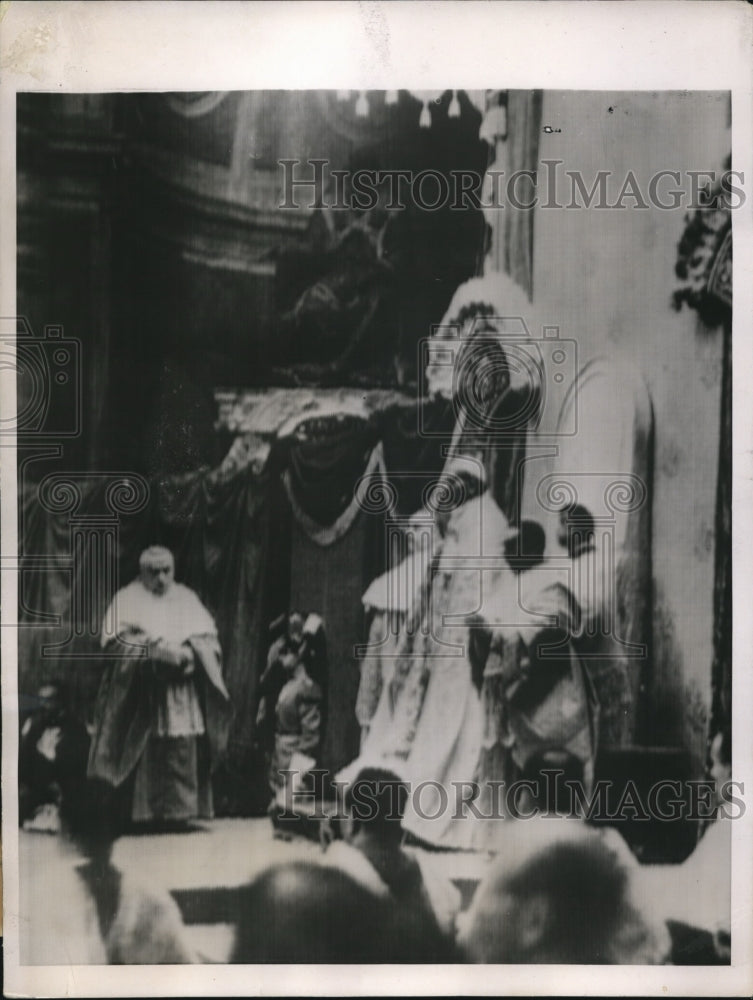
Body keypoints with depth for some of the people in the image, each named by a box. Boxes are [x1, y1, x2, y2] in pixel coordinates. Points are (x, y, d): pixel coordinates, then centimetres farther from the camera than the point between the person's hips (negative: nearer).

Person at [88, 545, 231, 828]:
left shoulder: (186, 598, 15)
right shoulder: (128, 599, 6)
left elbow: (208, 639, 8)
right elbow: (116, 639, -7)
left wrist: (189, 652, -12)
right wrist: (153, 650, -18)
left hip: (181, 690, 2)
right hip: (141, 692, -2)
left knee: (182, 750, -5)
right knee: (147, 751, -7)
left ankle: (179, 809, 1)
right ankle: (145, 811, 2)